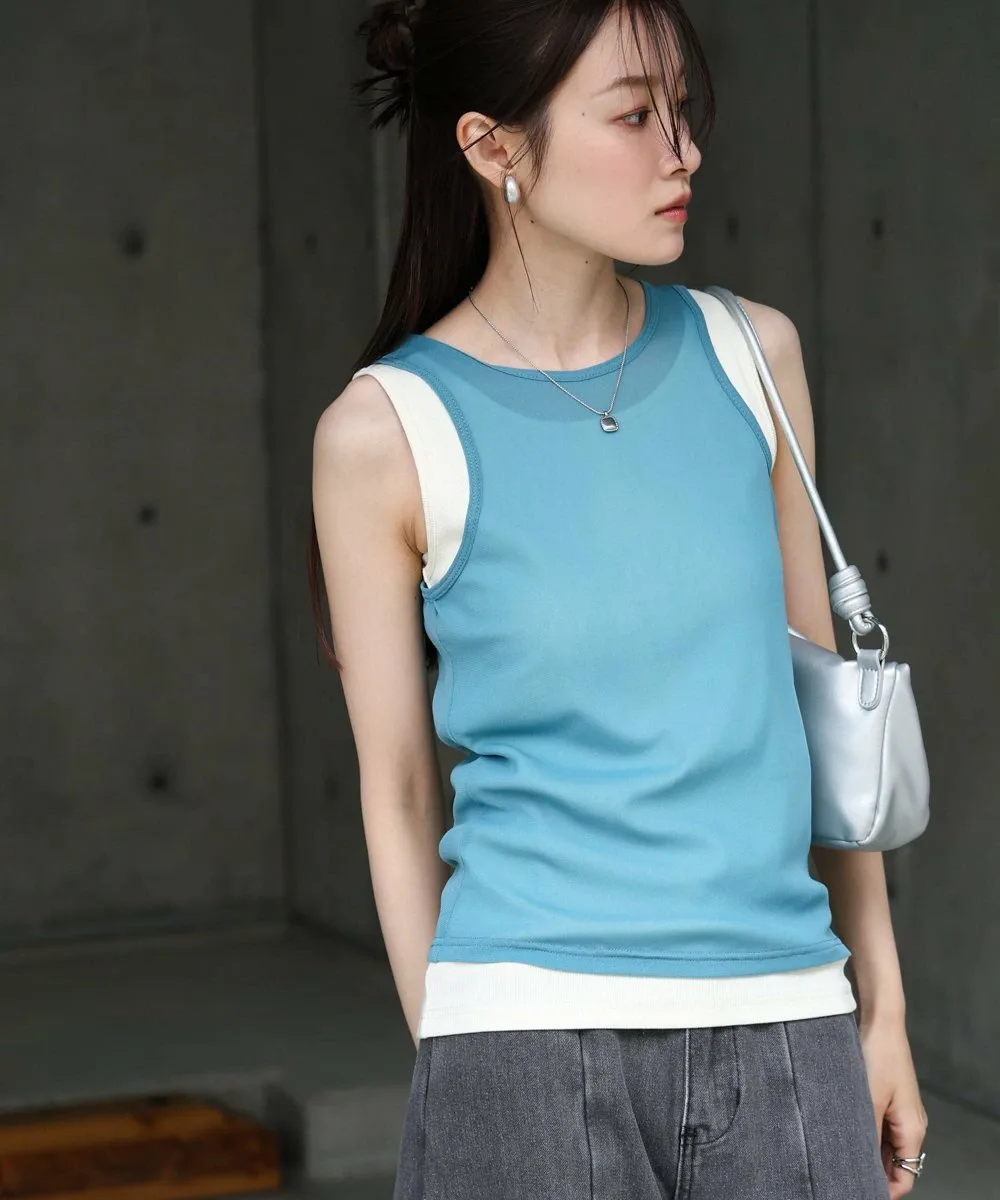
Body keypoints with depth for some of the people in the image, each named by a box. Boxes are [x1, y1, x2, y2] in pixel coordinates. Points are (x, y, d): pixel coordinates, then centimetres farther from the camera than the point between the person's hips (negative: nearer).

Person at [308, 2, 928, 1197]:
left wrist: (882, 1004, 13)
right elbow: (396, 788, 2)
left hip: (785, 1021, 3)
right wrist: (452, 1081, 6)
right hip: (534, 1028, -3)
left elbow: (815, 684, 12)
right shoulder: (389, 430, -5)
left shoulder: (748, 354, 4)